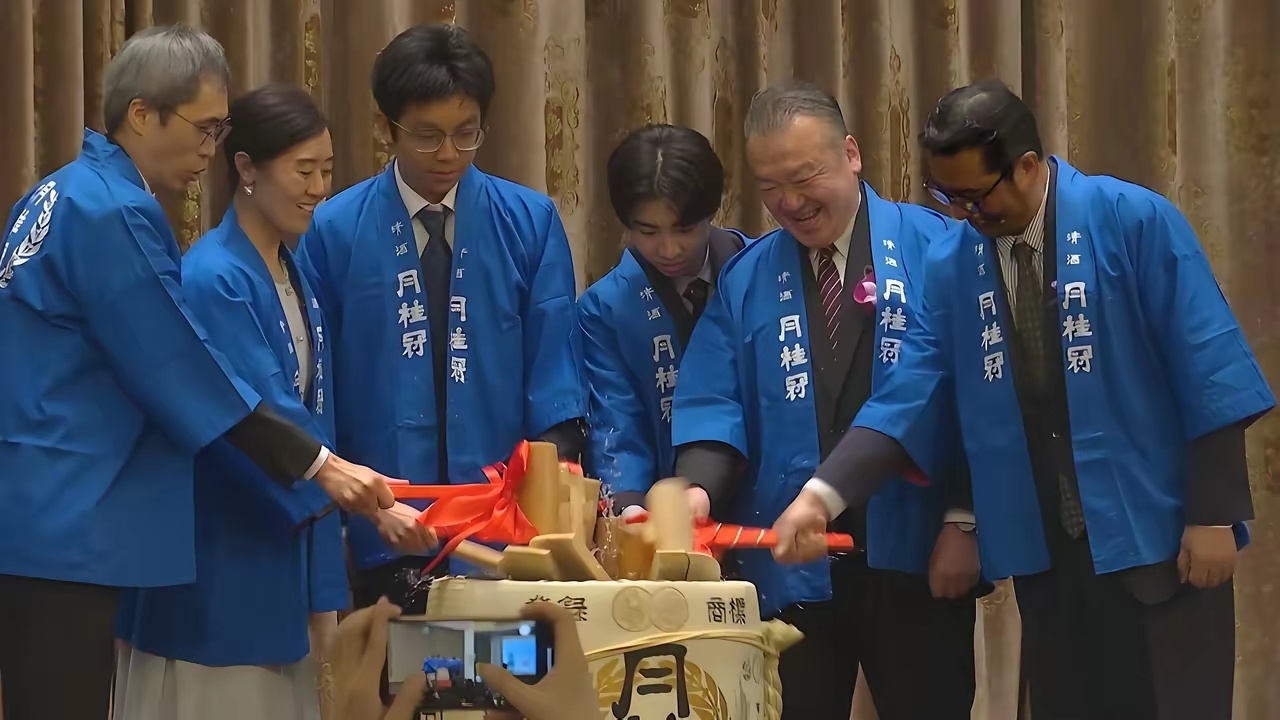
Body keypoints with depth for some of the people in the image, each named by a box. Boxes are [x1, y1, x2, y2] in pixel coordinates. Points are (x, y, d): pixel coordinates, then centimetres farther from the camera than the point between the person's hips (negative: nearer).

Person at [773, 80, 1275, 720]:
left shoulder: (1135, 222, -10)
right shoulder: (950, 265, 4)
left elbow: (1207, 373, -10)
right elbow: (910, 395, -1)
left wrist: (1214, 517, -12)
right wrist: (824, 493, -14)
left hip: (1154, 535, -4)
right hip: (1042, 547, 4)